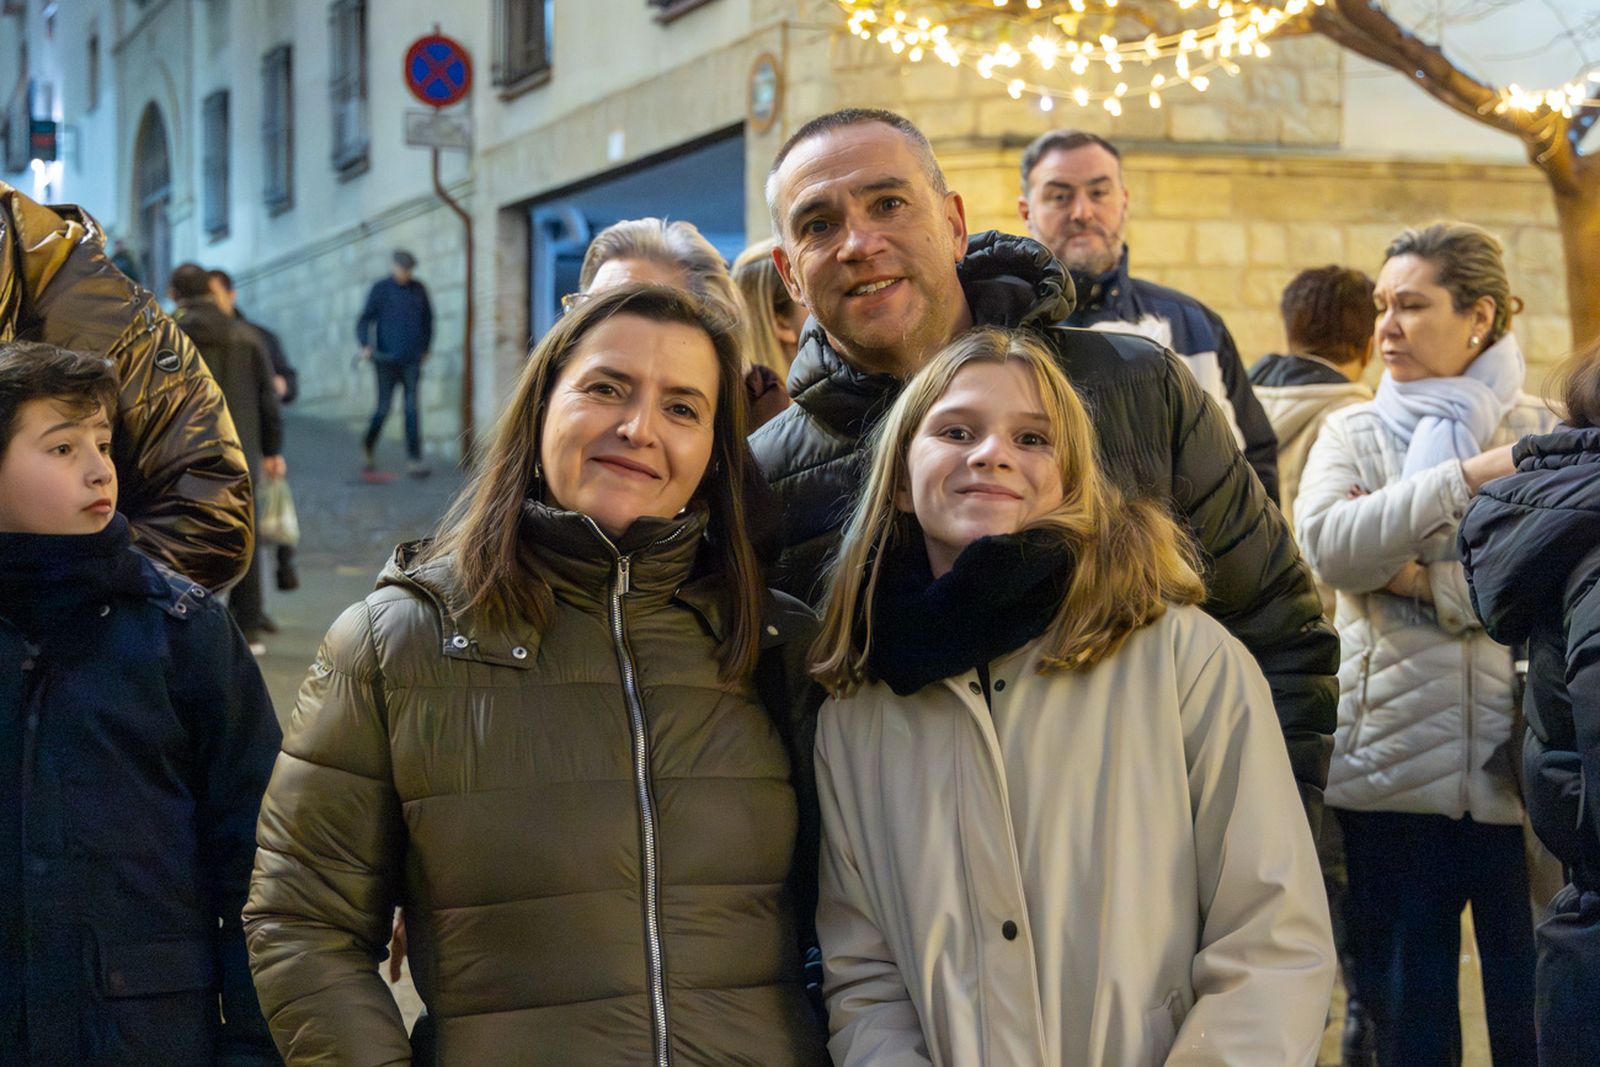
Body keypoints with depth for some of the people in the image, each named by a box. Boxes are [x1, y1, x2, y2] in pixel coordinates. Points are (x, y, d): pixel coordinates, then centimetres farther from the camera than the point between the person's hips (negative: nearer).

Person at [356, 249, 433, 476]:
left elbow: (427, 319, 20)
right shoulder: (380, 289, -1)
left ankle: (414, 461, -8)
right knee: (383, 409, 2)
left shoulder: (418, 289, 8)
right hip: (386, 358, -2)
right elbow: (365, 320, -2)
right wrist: (365, 345, -17)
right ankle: (369, 447, 29)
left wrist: (426, 347, 19)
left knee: (412, 409, -6)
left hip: (411, 359, 2)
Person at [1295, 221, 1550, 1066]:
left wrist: (1417, 573, -14)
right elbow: (1327, 545, -12)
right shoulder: (1352, 434, 9)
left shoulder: (1542, 437, 5)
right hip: (1392, 770, 1)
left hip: (1515, 773, -1)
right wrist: (1467, 476, -16)